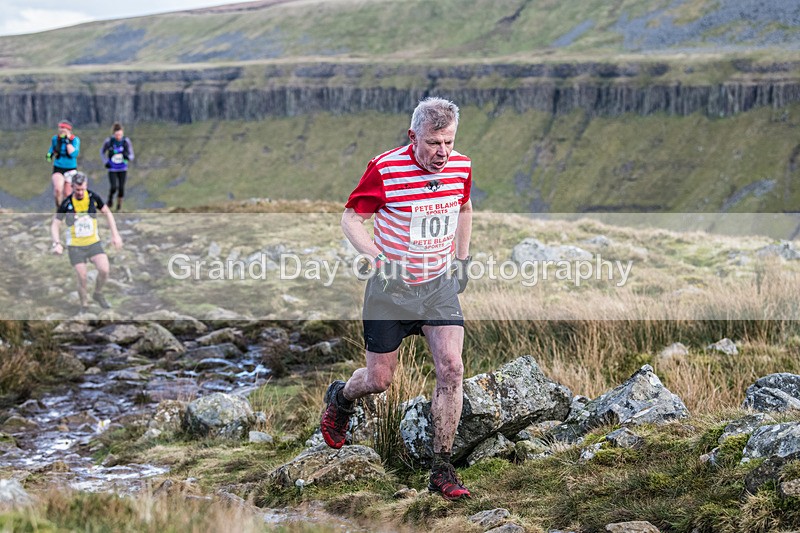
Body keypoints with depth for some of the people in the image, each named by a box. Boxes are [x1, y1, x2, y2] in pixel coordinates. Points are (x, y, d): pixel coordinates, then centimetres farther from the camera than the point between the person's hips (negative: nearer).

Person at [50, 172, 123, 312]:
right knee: (82, 278, -6)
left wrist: (115, 234, 2)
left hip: (94, 242, 2)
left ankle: (98, 294, 11)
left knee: (104, 270, -17)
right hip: (75, 246, -2)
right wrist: (57, 243, -23)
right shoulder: (66, 204, -14)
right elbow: (55, 224, -6)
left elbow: (107, 213, 7)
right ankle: (84, 306, 17)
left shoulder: (94, 197, -8)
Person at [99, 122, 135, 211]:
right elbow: (102, 152, 10)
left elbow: (131, 156, -6)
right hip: (112, 169, -1)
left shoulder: (126, 141, -8)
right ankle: (110, 198, 21)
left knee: (121, 187, -1)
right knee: (113, 187, -13)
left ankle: (119, 204, 24)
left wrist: (128, 157, -29)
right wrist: (105, 162, -2)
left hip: (123, 169, 1)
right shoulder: (109, 141, -9)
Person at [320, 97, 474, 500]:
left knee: (451, 369, -12)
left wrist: (462, 259, 14)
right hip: (391, 287, -3)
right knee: (379, 380, 6)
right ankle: (339, 398, 44)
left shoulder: (461, 167, -4)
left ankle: (442, 469, -2)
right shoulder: (385, 169, -18)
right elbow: (351, 219, -9)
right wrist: (380, 259, -22)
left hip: (440, 285, 3)